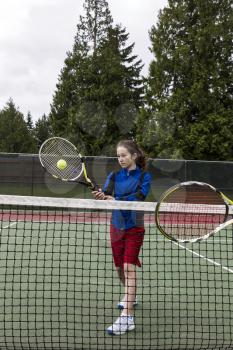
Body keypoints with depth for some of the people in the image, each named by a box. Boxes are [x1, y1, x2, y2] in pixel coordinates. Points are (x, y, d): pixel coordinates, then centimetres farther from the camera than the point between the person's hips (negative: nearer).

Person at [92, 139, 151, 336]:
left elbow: (139, 197, -21)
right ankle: (130, 298, 42)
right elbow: (107, 194, -10)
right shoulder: (114, 176, 4)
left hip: (134, 227, -4)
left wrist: (115, 200, -34)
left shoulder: (144, 176, -5)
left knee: (129, 267, -15)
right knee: (120, 268, 15)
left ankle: (127, 317, -16)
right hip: (117, 226, 4)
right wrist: (101, 197, -34)